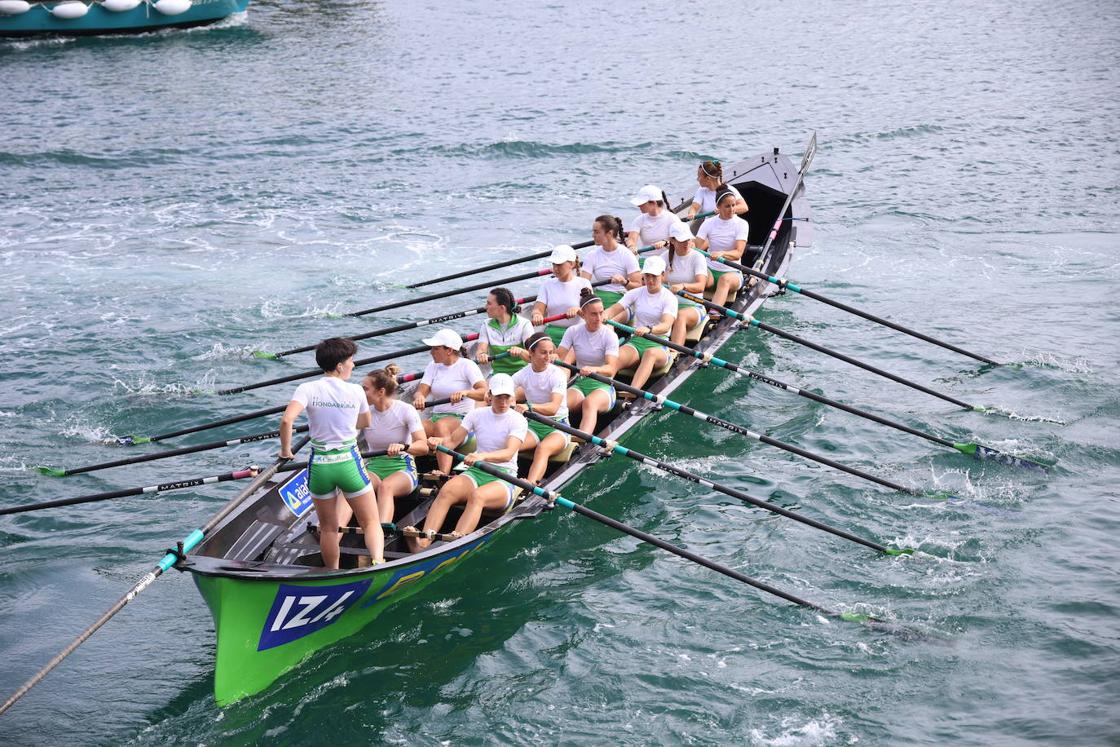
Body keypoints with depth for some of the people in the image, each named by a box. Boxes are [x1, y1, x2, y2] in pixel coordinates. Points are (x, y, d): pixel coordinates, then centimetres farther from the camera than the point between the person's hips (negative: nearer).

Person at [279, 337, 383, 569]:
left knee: (328, 528, 17)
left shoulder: (308, 389, -6)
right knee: (371, 522, 8)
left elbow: (287, 420, -21)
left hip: (319, 465, 1)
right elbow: (365, 423, 15)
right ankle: (378, 561, -16)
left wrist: (285, 450, -6)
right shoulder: (356, 391, -2)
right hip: (349, 463, -1)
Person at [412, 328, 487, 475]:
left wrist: (465, 392, -37)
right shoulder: (433, 366, 14)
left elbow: (485, 393, -16)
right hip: (435, 416, 5)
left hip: (461, 419, -5)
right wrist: (419, 397, -24)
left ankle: (443, 475, -52)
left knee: (441, 425, -39)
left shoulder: (467, 365, -2)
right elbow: (421, 391, 2)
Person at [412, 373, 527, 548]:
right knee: (447, 490, -29)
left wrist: (482, 456, -38)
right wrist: (439, 441, -19)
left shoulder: (518, 420, -3)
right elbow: (453, 440, 6)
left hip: (503, 477, -3)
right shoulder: (477, 414, 10)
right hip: (476, 472, 3)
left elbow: (508, 453, -19)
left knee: (478, 495, -37)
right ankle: (422, 544, -43)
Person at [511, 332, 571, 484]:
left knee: (543, 448, -38)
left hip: (557, 427, -5)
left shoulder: (557, 374, -13)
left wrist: (529, 407, -47)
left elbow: (553, 407, -28)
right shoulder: (525, 373, 2)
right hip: (533, 425, 5)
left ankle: (530, 485, -60)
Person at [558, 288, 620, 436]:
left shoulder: (609, 335, -6)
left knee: (590, 402, -39)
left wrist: (594, 369, -40)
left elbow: (612, 368, -19)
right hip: (579, 384, 3)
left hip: (603, 386, -3)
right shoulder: (573, 332, 4)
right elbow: (559, 358, -2)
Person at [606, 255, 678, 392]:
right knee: (616, 356, -31)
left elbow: (666, 326, -21)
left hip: (658, 344, -3)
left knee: (651, 353, -40)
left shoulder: (669, 298, -3)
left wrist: (649, 329, -43)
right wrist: (603, 316, -25)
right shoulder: (636, 293, 10)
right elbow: (613, 310, 1)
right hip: (635, 341, 4)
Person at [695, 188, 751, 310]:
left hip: (732, 272, -2)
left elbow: (738, 253, -18)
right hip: (710, 270, 3)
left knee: (725, 279, -38)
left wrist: (721, 253, -38)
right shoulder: (709, 223, 3)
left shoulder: (741, 224, -3)